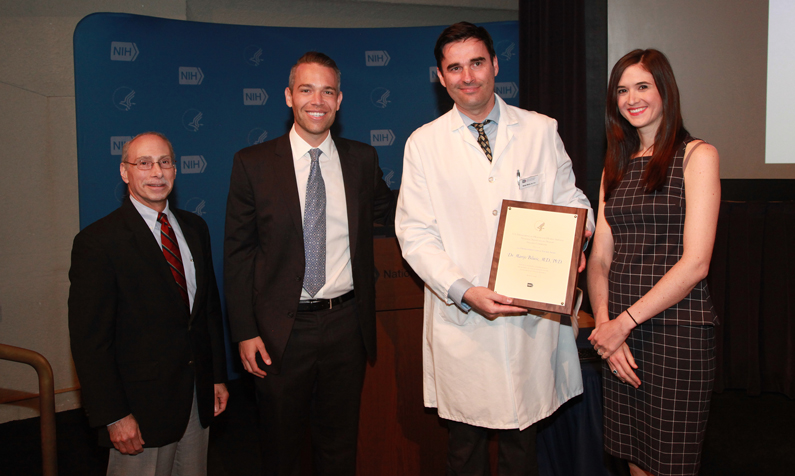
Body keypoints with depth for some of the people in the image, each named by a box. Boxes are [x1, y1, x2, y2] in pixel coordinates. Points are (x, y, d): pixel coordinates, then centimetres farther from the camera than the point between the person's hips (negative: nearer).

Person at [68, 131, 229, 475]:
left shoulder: (195, 228, 8)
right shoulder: (97, 242, -12)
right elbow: (90, 340, -13)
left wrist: (218, 377, 11)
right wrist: (114, 416, -15)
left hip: (199, 397, 6)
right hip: (142, 407, -5)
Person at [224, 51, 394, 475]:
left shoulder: (362, 160, 3)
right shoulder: (252, 163, -4)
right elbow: (237, 253, -3)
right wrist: (245, 331, -7)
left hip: (347, 324, 2)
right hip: (281, 329, -2)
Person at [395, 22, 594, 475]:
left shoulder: (541, 131, 5)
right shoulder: (424, 144, 2)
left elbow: (571, 200, 13)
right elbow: (416, 235, -3)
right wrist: (464, 292, -16)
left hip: (534, 313, 1)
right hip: (461, 320, -1)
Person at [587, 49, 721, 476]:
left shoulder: (696, 155, -3)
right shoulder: (616, 166, 14)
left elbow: (695, 263, -12)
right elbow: (599, 258, 9)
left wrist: (625, 322, -13)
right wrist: (604, 321, -7)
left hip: (676, 328, -5)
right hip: (620, 329, 5)